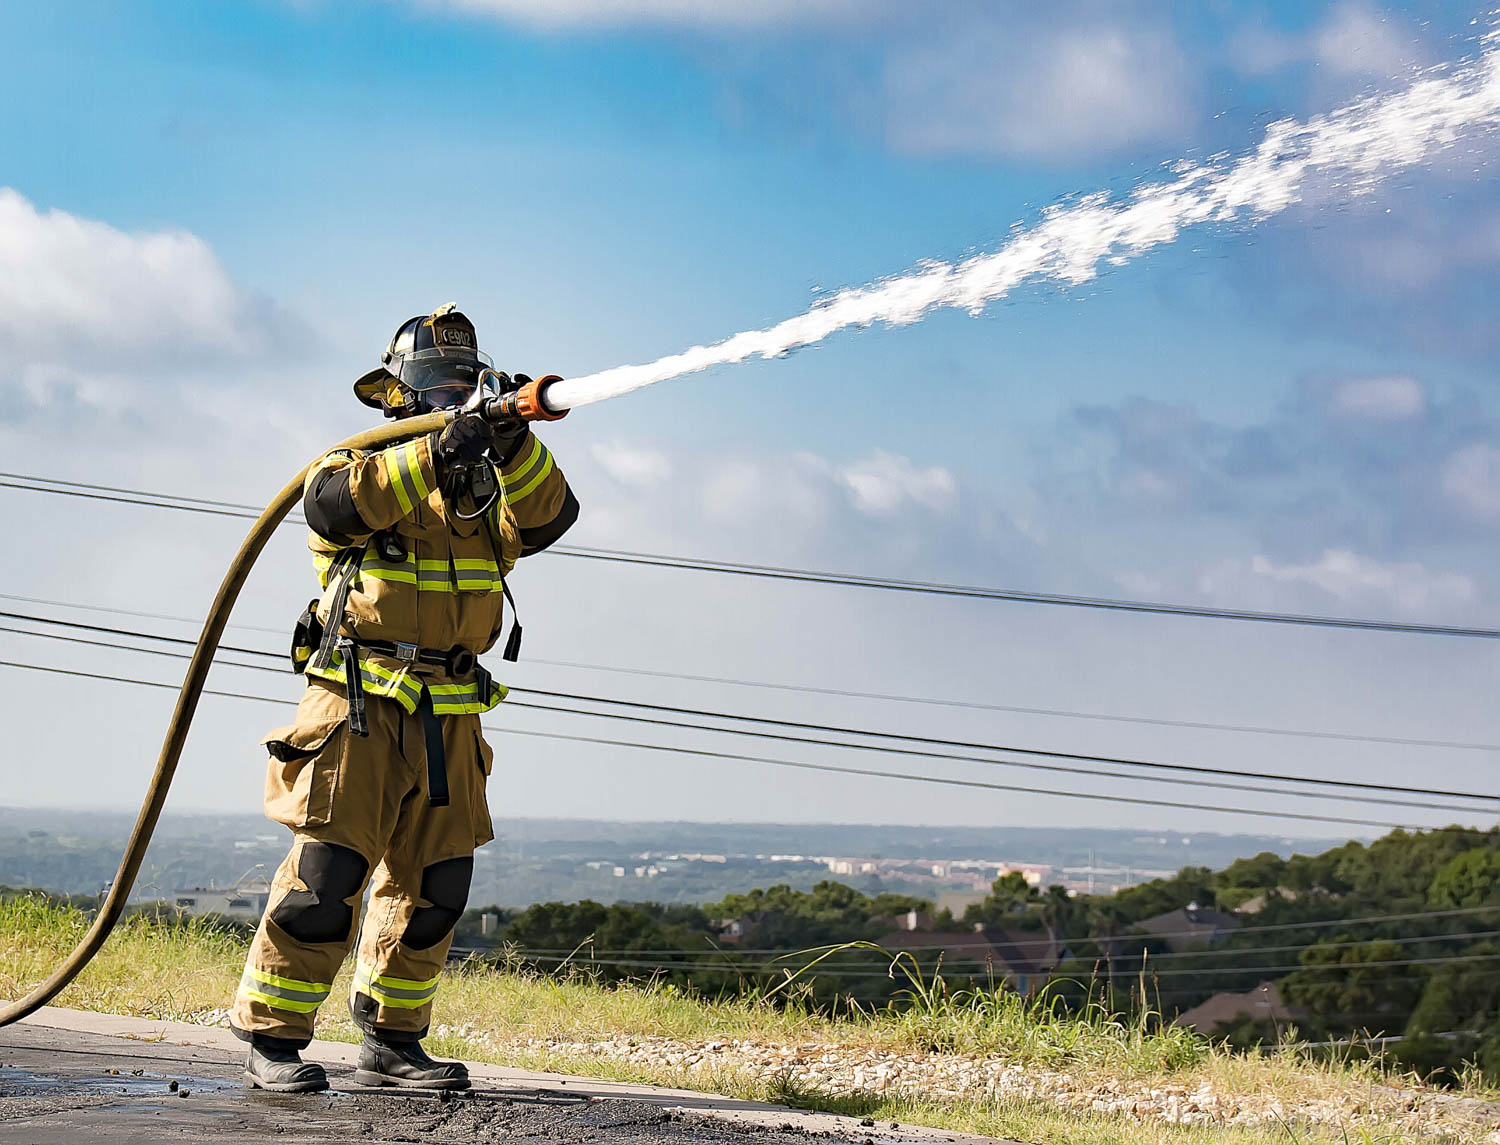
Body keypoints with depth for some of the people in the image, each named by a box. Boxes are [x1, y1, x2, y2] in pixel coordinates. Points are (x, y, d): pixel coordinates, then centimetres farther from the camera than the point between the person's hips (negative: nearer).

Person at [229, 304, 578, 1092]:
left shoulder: (488, 488, 15)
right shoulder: (358, 466, 1)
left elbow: (548, 517, -5)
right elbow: (334, 503, -23)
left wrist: (515, 447, -22)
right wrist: (431, 455, -32)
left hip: (449, 717, 5)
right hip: (358, 704, -5)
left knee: (434, 886, 8)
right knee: (326, 873, -11)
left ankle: (392, 1041, 19)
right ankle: (271, 1041, -5)